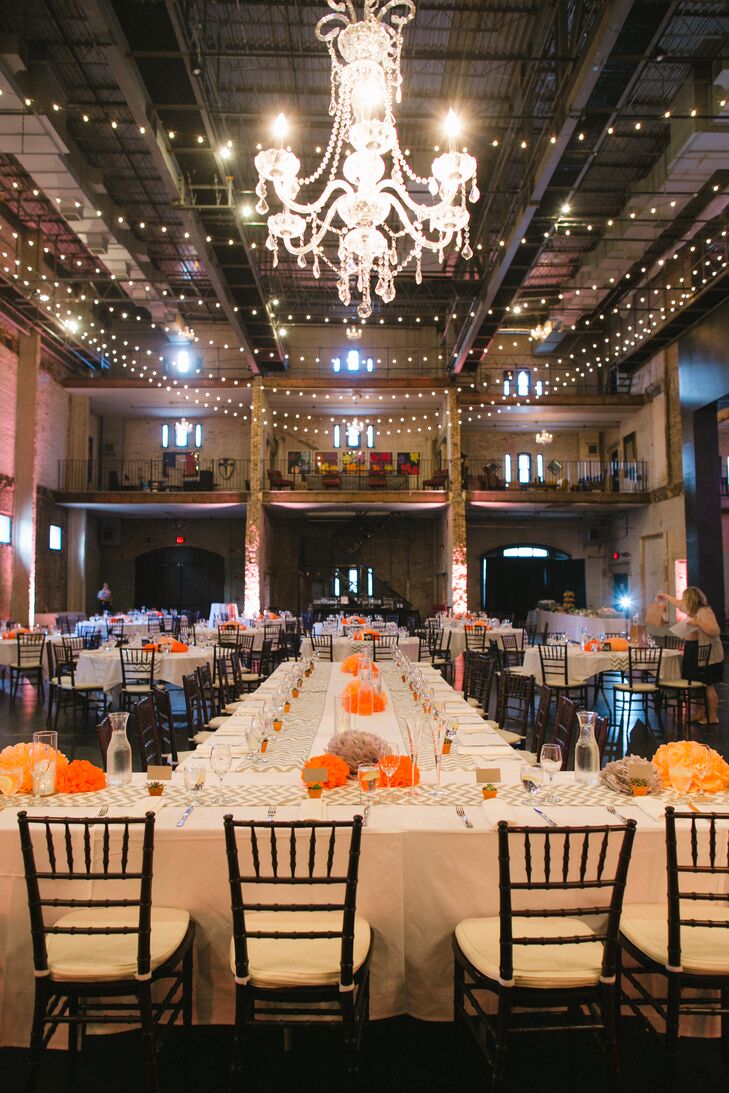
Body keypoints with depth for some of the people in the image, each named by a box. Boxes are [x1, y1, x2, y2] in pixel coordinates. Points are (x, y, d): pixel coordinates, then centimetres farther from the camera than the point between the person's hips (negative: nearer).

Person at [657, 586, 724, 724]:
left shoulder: (704, 612, -16)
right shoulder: (694, 611, 13)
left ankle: (713, 718, -1)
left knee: (708, 686, -6)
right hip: (696, 655, 10)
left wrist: (698, 623, -31)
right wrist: (666, 596, 44)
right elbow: (679, 604, 34)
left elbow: (716, 631, -26)